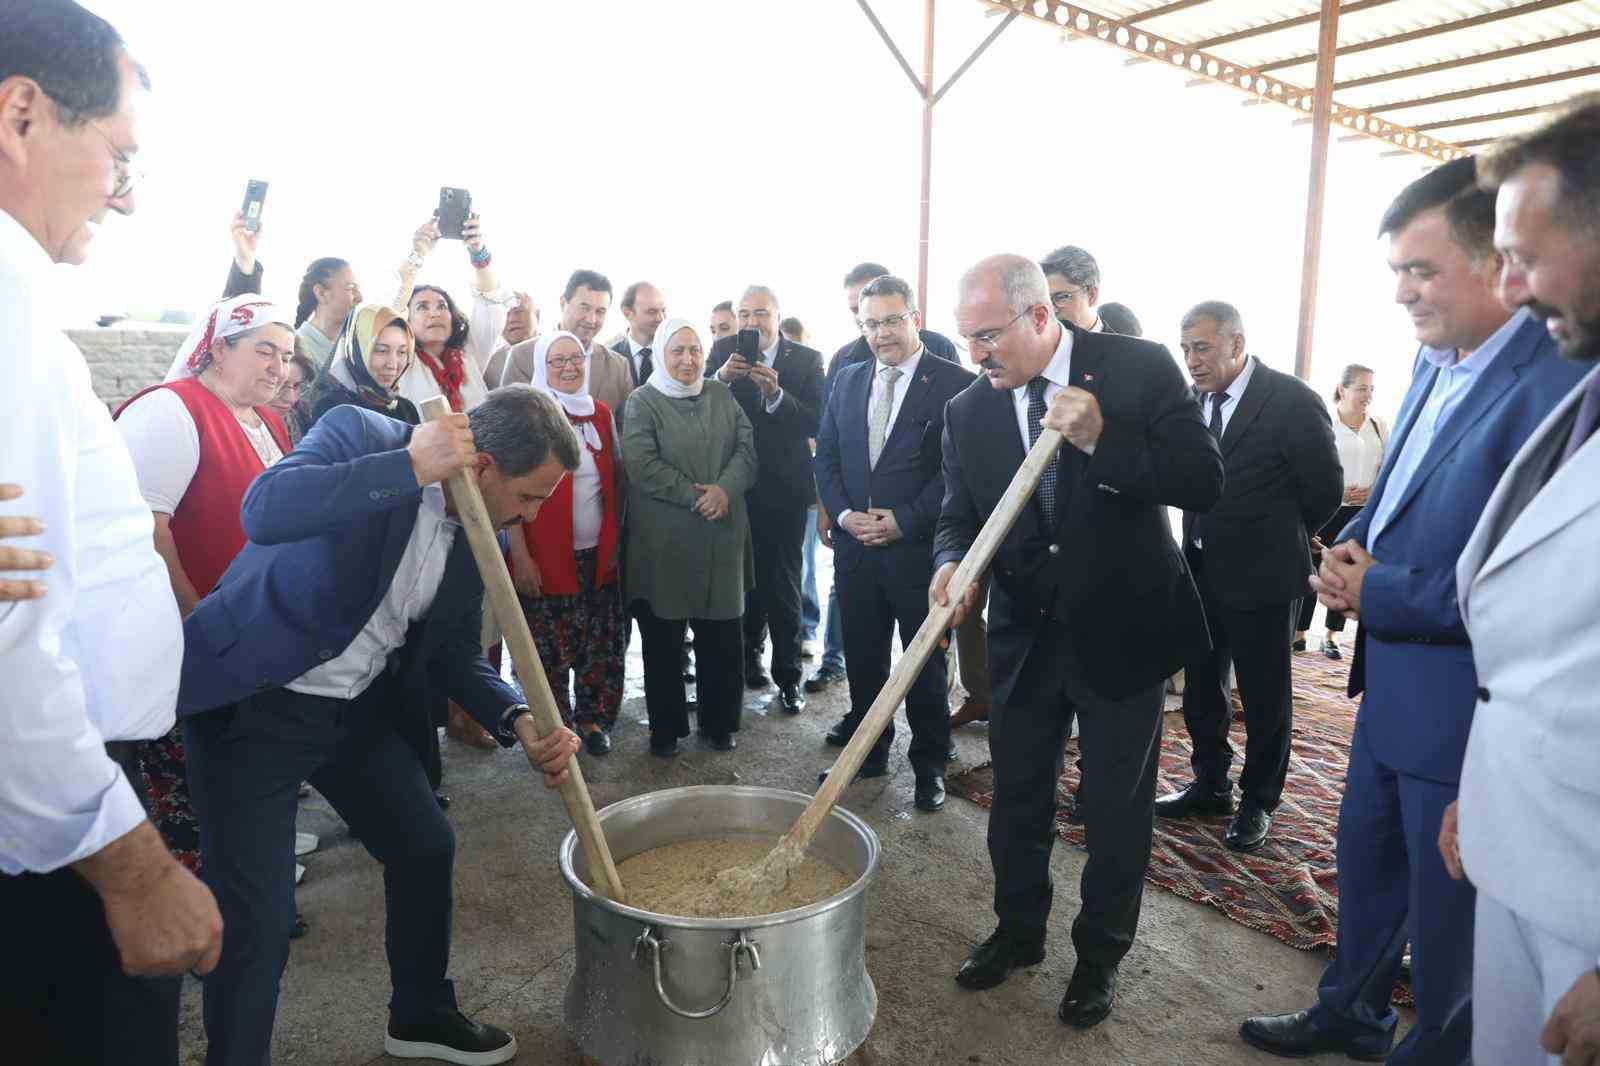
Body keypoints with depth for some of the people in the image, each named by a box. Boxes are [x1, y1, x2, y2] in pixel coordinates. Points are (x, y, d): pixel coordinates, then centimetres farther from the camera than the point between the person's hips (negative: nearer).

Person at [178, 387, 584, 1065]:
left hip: (357, 708, 7)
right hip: (252, 703, -7)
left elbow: (455, 654, 6)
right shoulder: (360, 434, -18)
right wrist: (411, 467, -37)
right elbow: (264, 510, -37)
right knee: (258, 914, -8)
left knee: (427, 847, 15)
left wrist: (518, 722, -11)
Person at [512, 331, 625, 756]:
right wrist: (521, 557, -13)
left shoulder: (601, 414, 9)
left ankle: (593, 717, 28)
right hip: (547, 557, -4)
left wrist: (614, 541, 10)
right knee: (550, 648, 4)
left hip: (598, 554, 5)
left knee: (602, 644, 10)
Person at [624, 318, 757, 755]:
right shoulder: (642, 401, -2)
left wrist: (724, 490, -14)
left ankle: (719, 722, 25)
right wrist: (694, 495, -16)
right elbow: (642, 464, -13)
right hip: (663, 542, -3)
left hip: (721, 538, 3)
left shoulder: (721, 394, 11)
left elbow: (746, 448, 4)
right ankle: (666, 728, 22)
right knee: (663, 640, 6)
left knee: (722, 637, 8)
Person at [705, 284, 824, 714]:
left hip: (784, 488, -2)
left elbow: (815, 424, -13)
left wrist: (775, 394, -26)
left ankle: (787, 676, 13)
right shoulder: (723, 351, 2)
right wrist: (721, 378, -24)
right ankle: (749, 651, 36)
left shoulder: (807, 359, -3)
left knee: (782, 584, 3)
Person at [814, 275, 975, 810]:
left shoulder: (955, 383, -7)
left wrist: (904, 521, -15)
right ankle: (867, 752, 32)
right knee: (862, 659, 15)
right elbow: (825, 457, 10)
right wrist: (844, 514, -5)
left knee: (925, 665, 9)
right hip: (855, 546, 5)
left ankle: (929, 765, 25)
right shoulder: (847, 380, 10)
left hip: (919, 549, -4)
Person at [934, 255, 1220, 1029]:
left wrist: (1101, 438, -29)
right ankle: (1017, 930, 41)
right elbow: (958, 517, 0)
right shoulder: (967, 411, -3)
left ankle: (1101, 955, 36)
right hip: (1024, 635, 3)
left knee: (1118, 807, 14)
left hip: (1122, 631, -2)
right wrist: (951, 563, -23)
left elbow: (1204, 482, -16)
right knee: (1016, 797, 17)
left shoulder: (1140, 369, -12)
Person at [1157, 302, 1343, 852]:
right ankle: (1210, 785, 33)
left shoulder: (1291, 401, -15)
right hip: (1201, 569, 6)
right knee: (1200, 687, 15)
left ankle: (1258, 802, 26)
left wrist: (1276, 539, 3)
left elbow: (1325, 489, -7)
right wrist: (1201, 538, 5)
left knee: (1264, 696, 9)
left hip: (1262, 575, -6)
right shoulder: (1194, 399, 2)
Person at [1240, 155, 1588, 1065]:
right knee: (1366, 858, 24)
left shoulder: (1558, 385, -24)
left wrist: (1380, 594, -19)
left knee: (1447, 904, 12)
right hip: (1392, 677, 9)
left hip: (1462, 701, -9)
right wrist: (1351, 546, -2)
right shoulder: (1436, 362, 6)